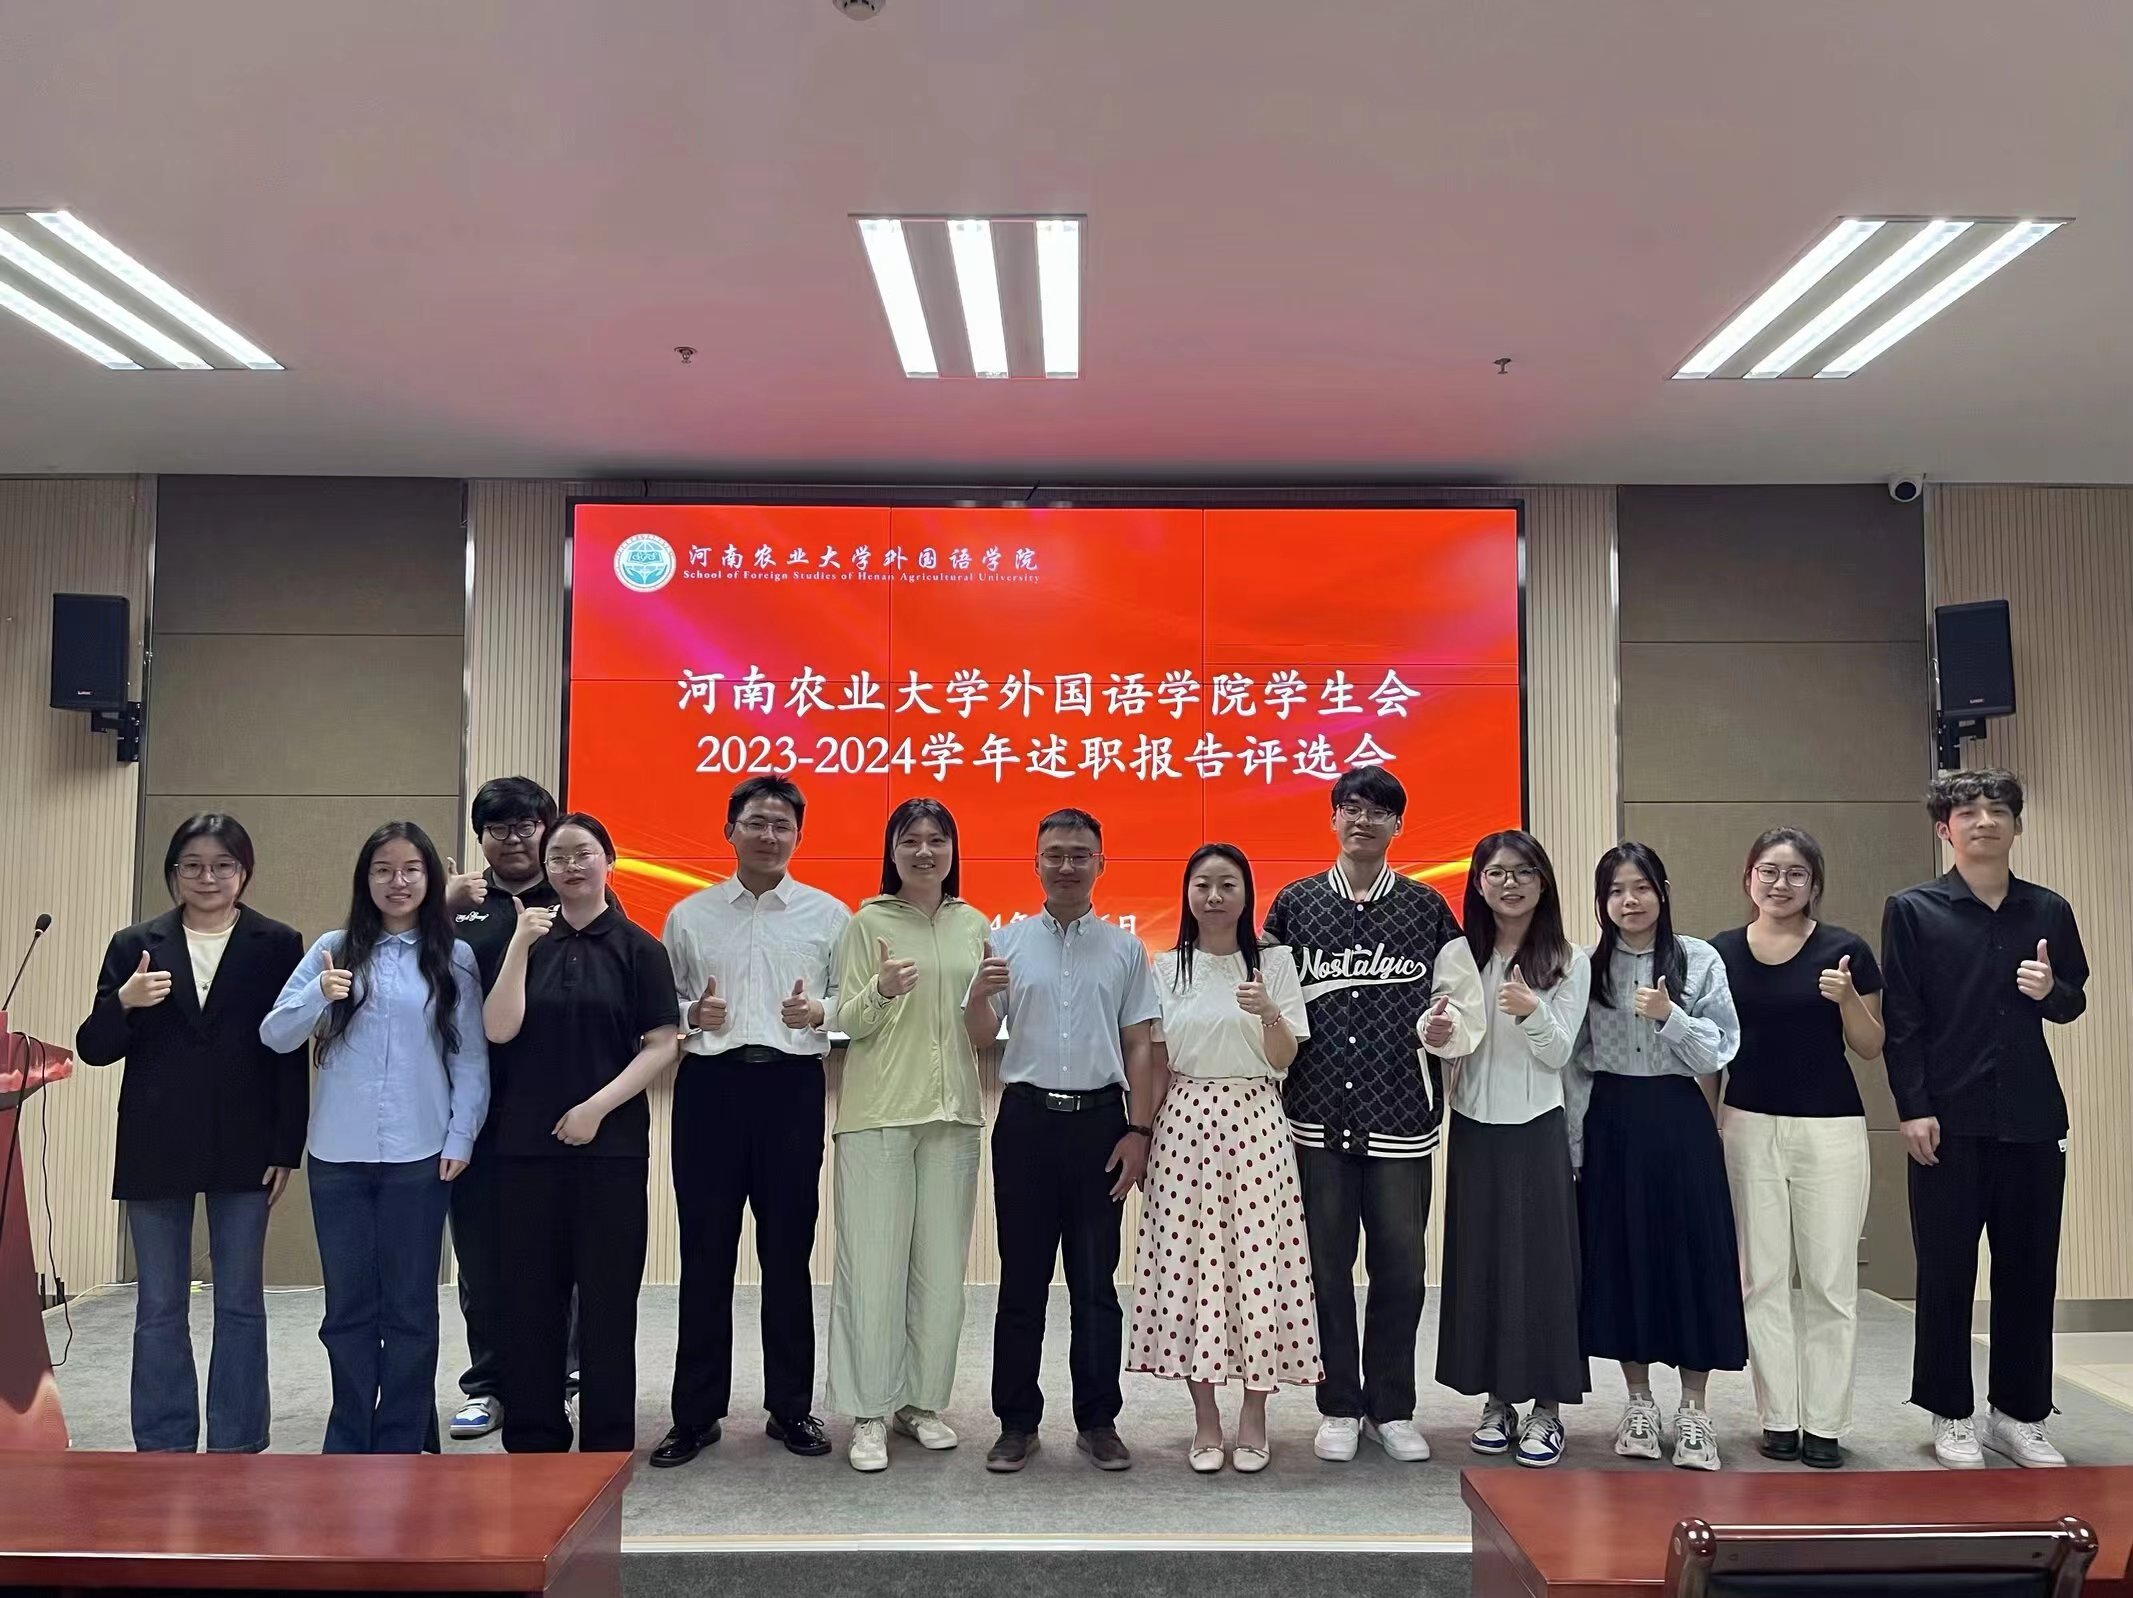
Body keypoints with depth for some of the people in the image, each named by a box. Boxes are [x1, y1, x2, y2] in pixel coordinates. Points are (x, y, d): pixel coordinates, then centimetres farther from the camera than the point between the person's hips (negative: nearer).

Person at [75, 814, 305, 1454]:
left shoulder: (277, 945, -1)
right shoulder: (135, 946, 5)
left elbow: (291, 1053, -2)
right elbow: (94, 1048, 4)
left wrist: (286, 1148, -6)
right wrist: (123, 1002, -18)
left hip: (243, 1149, -1)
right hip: (156, 1149, 2)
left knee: (240, 1304, 7)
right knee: (159, 1310, 9)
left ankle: (236, 1449, 18)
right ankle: (164, 1450, 21)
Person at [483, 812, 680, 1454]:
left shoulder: (637, 948, 1)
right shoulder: (529, 939, 8)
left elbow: (662, 1045, -4)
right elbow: (499, 1030, -3)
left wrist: (597, 1106, -12)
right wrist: (520, 947, -12)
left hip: (611, 1142, -2)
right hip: (528, 1140, 2)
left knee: (608, 1292, 3)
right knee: (531, 1289, 7)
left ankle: (608, 1442, 15)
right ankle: (532, 1436, 20)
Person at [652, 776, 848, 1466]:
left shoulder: (829, 915, 7)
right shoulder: (689, 915, 10)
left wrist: (820, 1011, -15)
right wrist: (691, 1013, -10)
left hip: (792, 1085, 0)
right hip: (710, 1084, 1)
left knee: (788, 1252, 7)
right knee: (705, 1253, 4)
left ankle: (791, 1408, 20)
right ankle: (696, 1413, 16)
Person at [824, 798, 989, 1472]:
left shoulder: (973, 925, 11)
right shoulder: (868, 922, 0)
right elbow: (846, 1021, -2)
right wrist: (882, 991, -21)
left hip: (954, 1111, 4)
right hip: (878, 1111, -4)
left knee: (942, 1265, 8)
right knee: (874, 1263, -3)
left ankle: (923, 1402, 21)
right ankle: (869, 1415, 8)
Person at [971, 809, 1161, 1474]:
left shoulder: (1125, 949, 5)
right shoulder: (1007, 942, 4)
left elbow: (1139, 1045, 6)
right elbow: (981, 1039, 3)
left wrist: (1139, 1130, -1)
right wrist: (979, 993, -18)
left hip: (1100, 1119, 0)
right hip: (1027, 1118, 0)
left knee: (1096, 1279, 8)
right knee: (1021, 1277, 7)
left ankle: (1098, 1420, 19)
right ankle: (1017, 1421, 18)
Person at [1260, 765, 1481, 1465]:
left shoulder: (1427, 907, 5)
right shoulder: (1295, 902, 5)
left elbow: (1459, 997, 6)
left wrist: (1444, 1025, -14)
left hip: (1400, 1114, 0)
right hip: (1317, 1115, 0)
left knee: (1400, 1262, 7)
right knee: (1325, 1262, 7)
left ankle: (1392, 1409, 22)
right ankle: (1339, 1407, 22)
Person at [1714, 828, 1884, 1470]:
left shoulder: (1845, 950, -3)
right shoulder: (1722, 952, 3)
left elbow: (1871, 1048, 1)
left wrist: (1847, 998, -16)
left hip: (1830, 1127, -2)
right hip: (1748, 1126, 2)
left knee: (1830, 1280, 3)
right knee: (1761, 1278, 6)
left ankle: (1825, 1424, 14)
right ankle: (1778, 1419, 17)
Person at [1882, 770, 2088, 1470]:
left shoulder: (2049, 911, 8)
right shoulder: (1913, 910, -2)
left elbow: (2074, 1003, 17)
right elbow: (1900, 1019, -5)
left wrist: (2052, 990, -7)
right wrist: (1914, 1109, -11)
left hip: (2032, 1121, 3)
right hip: (1949, 1121, -3)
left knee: (2029, 1272, 9)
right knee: (1945, 1272, 5)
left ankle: (2018, 1413, 23)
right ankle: (1951, 1416, 17)